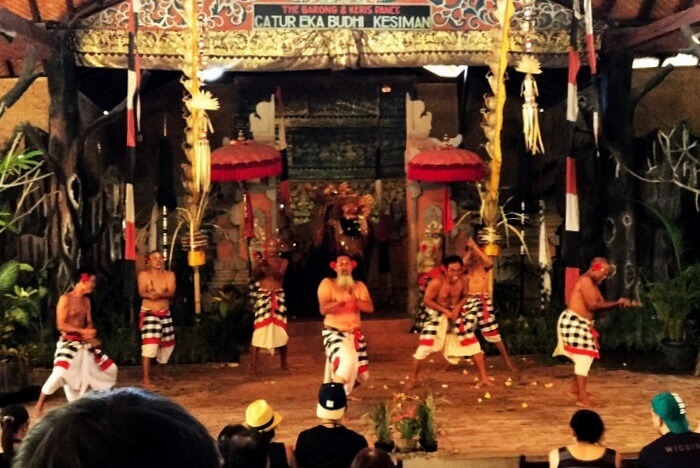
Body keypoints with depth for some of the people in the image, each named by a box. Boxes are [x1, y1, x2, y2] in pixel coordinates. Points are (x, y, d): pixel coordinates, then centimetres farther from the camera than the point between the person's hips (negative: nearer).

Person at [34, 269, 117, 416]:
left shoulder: (86, 300, 11)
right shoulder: (66, 299, -11)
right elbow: (61, 325, -16)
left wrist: (91, 332, -11)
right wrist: (82, 331, -21)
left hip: (85, 343, 8)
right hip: (68, 343, -8)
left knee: (109, 368, 10)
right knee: (60, 373, -27)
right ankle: (40, 404, -10)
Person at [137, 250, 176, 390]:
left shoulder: (169, 275, 2)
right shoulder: (144, 274, -6)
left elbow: (171, 293, -12)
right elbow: (142, 293, -18)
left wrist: (159, 295, -32)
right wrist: (155, 294, -35)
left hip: (165, 313, 5)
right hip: (149, 313, -5)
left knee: (168, 343, 16)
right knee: (149, 345, -17)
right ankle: (146, 380, -17)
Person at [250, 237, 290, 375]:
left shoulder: (283, 261, 5)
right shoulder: (260, 260, 2)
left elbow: (279, 275, -12)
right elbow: (255, 275, -12)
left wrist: (269, 266, -28)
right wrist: (257, 266, -31)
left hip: (278, 296, 2)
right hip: (263, 296, -2)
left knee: (281, 328, 5)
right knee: (259, 328, -9)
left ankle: (284, 363, 17)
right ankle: (253, 364, -8)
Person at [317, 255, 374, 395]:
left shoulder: (359, 285, 6)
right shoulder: (327, 283, -7)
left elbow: (370, 308, -7)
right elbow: (323, 309, -19)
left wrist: (355, 300, -25)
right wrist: (343, 300, -31)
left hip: (354, 333, 6)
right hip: (334, 332, -5)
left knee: (361, 374, 9)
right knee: (347, 360, -33)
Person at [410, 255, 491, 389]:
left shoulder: (461, 282, -9)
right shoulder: (437, 282, -24)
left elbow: (464, 296, 7)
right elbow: (427, 300, -20)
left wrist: (457, 308, -12)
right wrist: (445, 310, -22)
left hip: (455, 315, 4)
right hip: (437, 316, -4)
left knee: (473, 344, 3)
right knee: (424, 347, -10)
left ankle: (483, 376, 17)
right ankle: (414, 378, 9)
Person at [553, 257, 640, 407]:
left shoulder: (593, 283, 17)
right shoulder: (585, 280, -16)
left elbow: (601, 303, 11)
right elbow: (593, 305, -23)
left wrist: (620, 303, -3)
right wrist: (617, 303, -19)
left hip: (581, 324, 11)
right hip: (573, 322, -11)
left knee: (584, 356, 19)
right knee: (584, 356, -12)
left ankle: (575, 388, 33)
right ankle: (582, 398, -11)